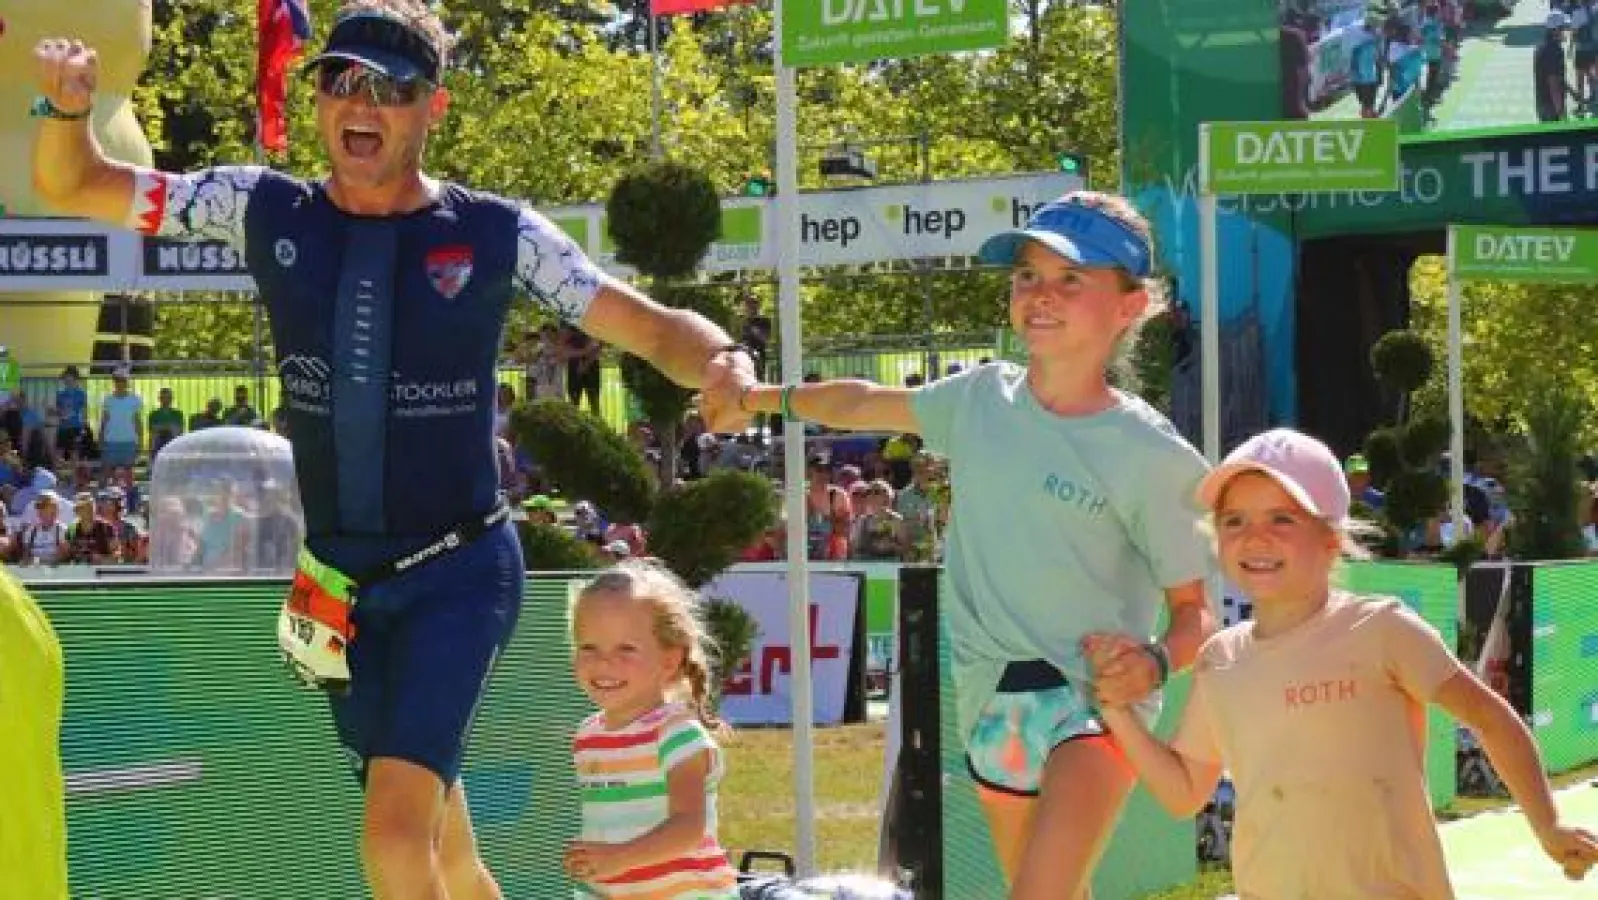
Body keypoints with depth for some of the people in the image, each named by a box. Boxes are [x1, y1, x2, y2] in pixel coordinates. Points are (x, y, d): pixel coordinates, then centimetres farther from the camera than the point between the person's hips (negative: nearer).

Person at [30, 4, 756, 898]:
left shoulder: (496, 234, -7)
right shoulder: (265, 211, 0)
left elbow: (652, 327, -7)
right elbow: (70, 187, 5)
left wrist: (723, 360, -30)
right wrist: (69, 106, -17)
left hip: (459, 573, -4)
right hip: (340, 580, 4)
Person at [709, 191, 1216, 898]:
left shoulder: (1149, 454, -12)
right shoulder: (982, 399, 3)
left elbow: (1195, 611, -7)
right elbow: (865, 404, 23)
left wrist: (1156, 661, -28)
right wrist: (758, 397, 33)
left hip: (1095, 701, -6)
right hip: (993, 704, 6)